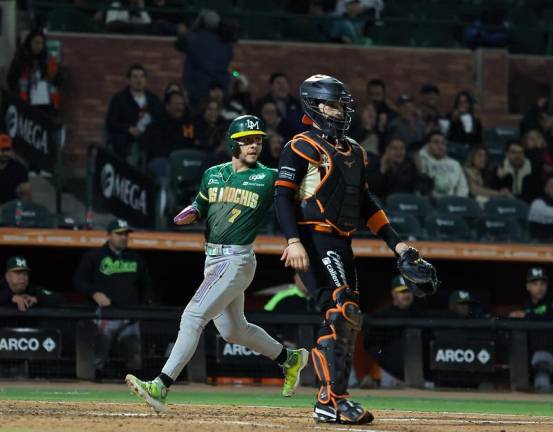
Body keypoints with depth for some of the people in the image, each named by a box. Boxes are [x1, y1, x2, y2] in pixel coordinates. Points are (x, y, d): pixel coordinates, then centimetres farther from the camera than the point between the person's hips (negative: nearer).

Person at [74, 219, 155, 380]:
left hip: (130, 317, 4)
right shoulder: (94, 256, 4)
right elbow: (78, 280, 2)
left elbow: (146, 285, 24)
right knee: (98, 358, -9)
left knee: (136, 360, 2)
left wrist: (147, 303, 7)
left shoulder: (136, 259, 17)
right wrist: (94, 293, -15)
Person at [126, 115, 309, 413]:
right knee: (232, 330, 19)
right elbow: (201, 206, 20)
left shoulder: (269, 178, -5)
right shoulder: (213, 175, 11)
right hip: (212, 259, 7)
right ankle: (290, 359, 41)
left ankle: (161, 387, -24)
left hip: (238, 260, -7)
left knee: (194, 316, -19)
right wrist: (191, 213, -2)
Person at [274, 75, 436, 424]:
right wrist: (294, 241, -24)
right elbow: (283, 196, -11)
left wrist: (396, 243, 17)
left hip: (342, 244, 8)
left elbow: (366, 203, 24)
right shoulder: (302, 147, -3)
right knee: (341, 311, -19)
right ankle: (331, 400, -21)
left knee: (347, 320, 5)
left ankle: (333, 401, 9)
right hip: (314, 240, -8)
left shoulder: (355, 152, 20)